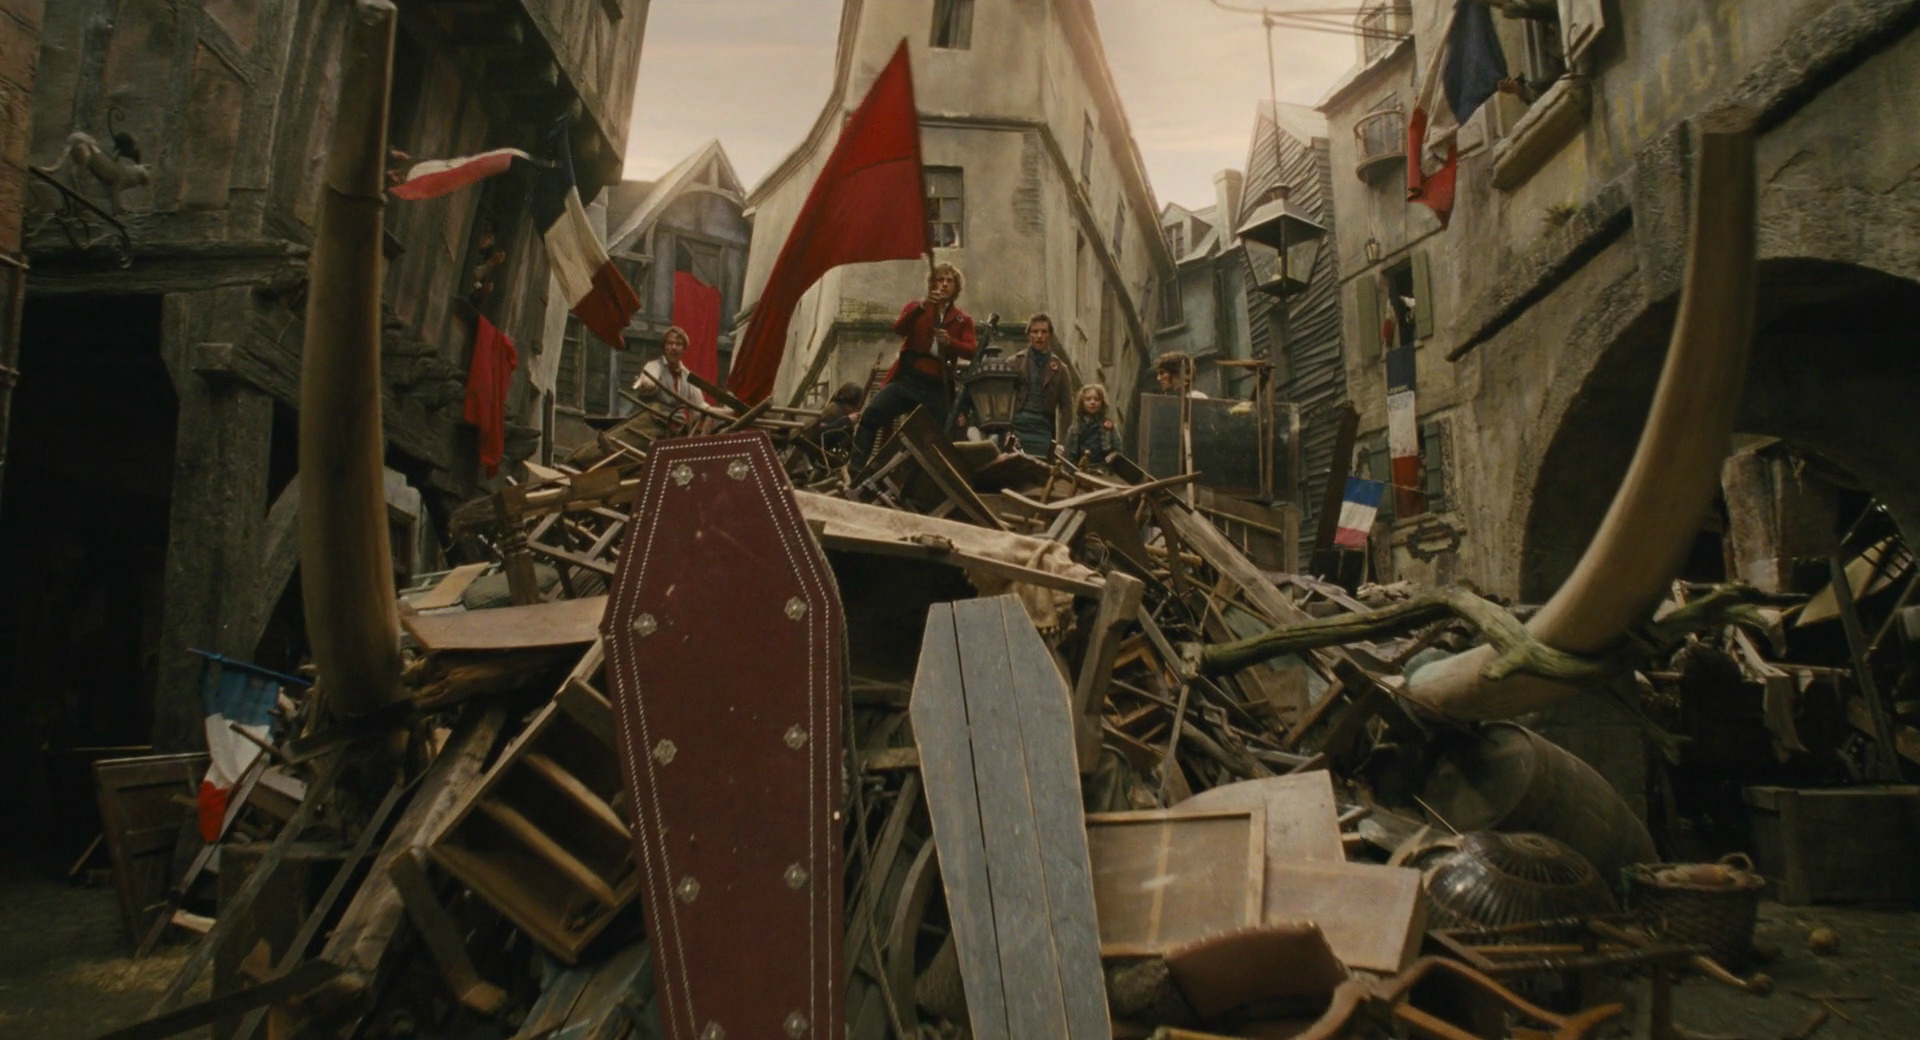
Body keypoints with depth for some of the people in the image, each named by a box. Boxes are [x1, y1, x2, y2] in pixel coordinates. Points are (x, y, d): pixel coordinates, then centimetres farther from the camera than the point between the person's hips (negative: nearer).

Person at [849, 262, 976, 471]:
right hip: (908, 378, -1)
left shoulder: (963, 320, 13)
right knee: (871, 414, -21)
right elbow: (899, 329, -7)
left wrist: (950, 342, -22)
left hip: (937, 387, 1)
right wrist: (921, 307, -22)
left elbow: (971, 351, -2)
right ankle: (855, 467, -19)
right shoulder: (917, 308, 13)